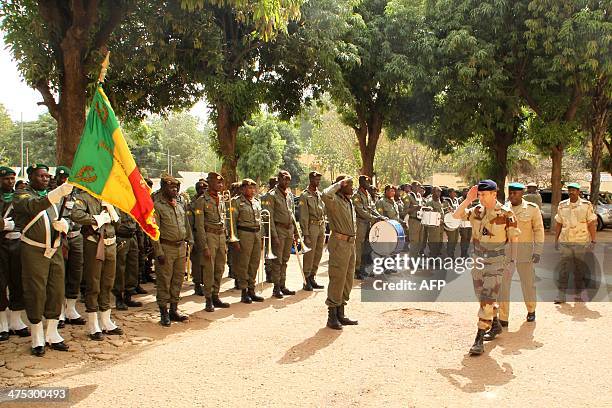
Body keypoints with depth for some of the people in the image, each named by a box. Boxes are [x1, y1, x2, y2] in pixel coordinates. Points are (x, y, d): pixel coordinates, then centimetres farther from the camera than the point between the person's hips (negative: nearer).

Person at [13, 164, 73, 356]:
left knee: (56, 292, 8)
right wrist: (59, 192, -42)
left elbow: (61, 219, 22)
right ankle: (37, 339, 12)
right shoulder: (22, 195, -4)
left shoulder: (51, 195, 17)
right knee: (35, 294, -1)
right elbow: (34, 207, -27)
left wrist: (62, 223, -5)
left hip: (55, 250, 6)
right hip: (34, 252, -6)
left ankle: (52, 334, 21)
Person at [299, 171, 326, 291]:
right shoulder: (305, 195, -7)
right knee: (309, 255, -3)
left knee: (318, 254, 10)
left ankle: (312, 278, 21)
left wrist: (324, 228, 15)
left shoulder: (320, 194, 14)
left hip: (321, 227, 7)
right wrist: (305, 234, -15)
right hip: (311, 227, -7)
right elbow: (303, 216, -11)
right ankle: (306, 279, 7)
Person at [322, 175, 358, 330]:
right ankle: (332, 317, 4)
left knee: (347, 280, 14)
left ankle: (340, 315, 24)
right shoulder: (334, 200, -11)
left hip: (350, 243, 9)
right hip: (339, 243, -9)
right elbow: (325, 195, -36)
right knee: (337, 279, -6)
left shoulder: (349, 202, 17)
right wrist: (339, 184, -21)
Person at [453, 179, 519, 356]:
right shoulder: (477, 211, 3)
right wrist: (468, 199, -11)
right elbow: (456, 215, -4)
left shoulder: (506, 213, -10)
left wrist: (512, 260, -6)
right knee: (483, 296, 17)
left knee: (487, 299, -11)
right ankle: (495, 325, 39)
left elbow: (513, 238, -4)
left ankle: (479, 339, -11)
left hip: (496, 262, -6)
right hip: (478, 260, 6)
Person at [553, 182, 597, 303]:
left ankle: (579, 293, 19)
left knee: (579, 269, 6)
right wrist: (556, 240, 11)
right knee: (563, 268, -1)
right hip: (565, 242, 2)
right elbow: (558, 224, 13)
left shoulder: (586, 205, -2)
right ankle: (561, 294, 2)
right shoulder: (562, 205, 7)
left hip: (581, 242, -2)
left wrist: (593, 241, -7)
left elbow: (592, 224, -2)